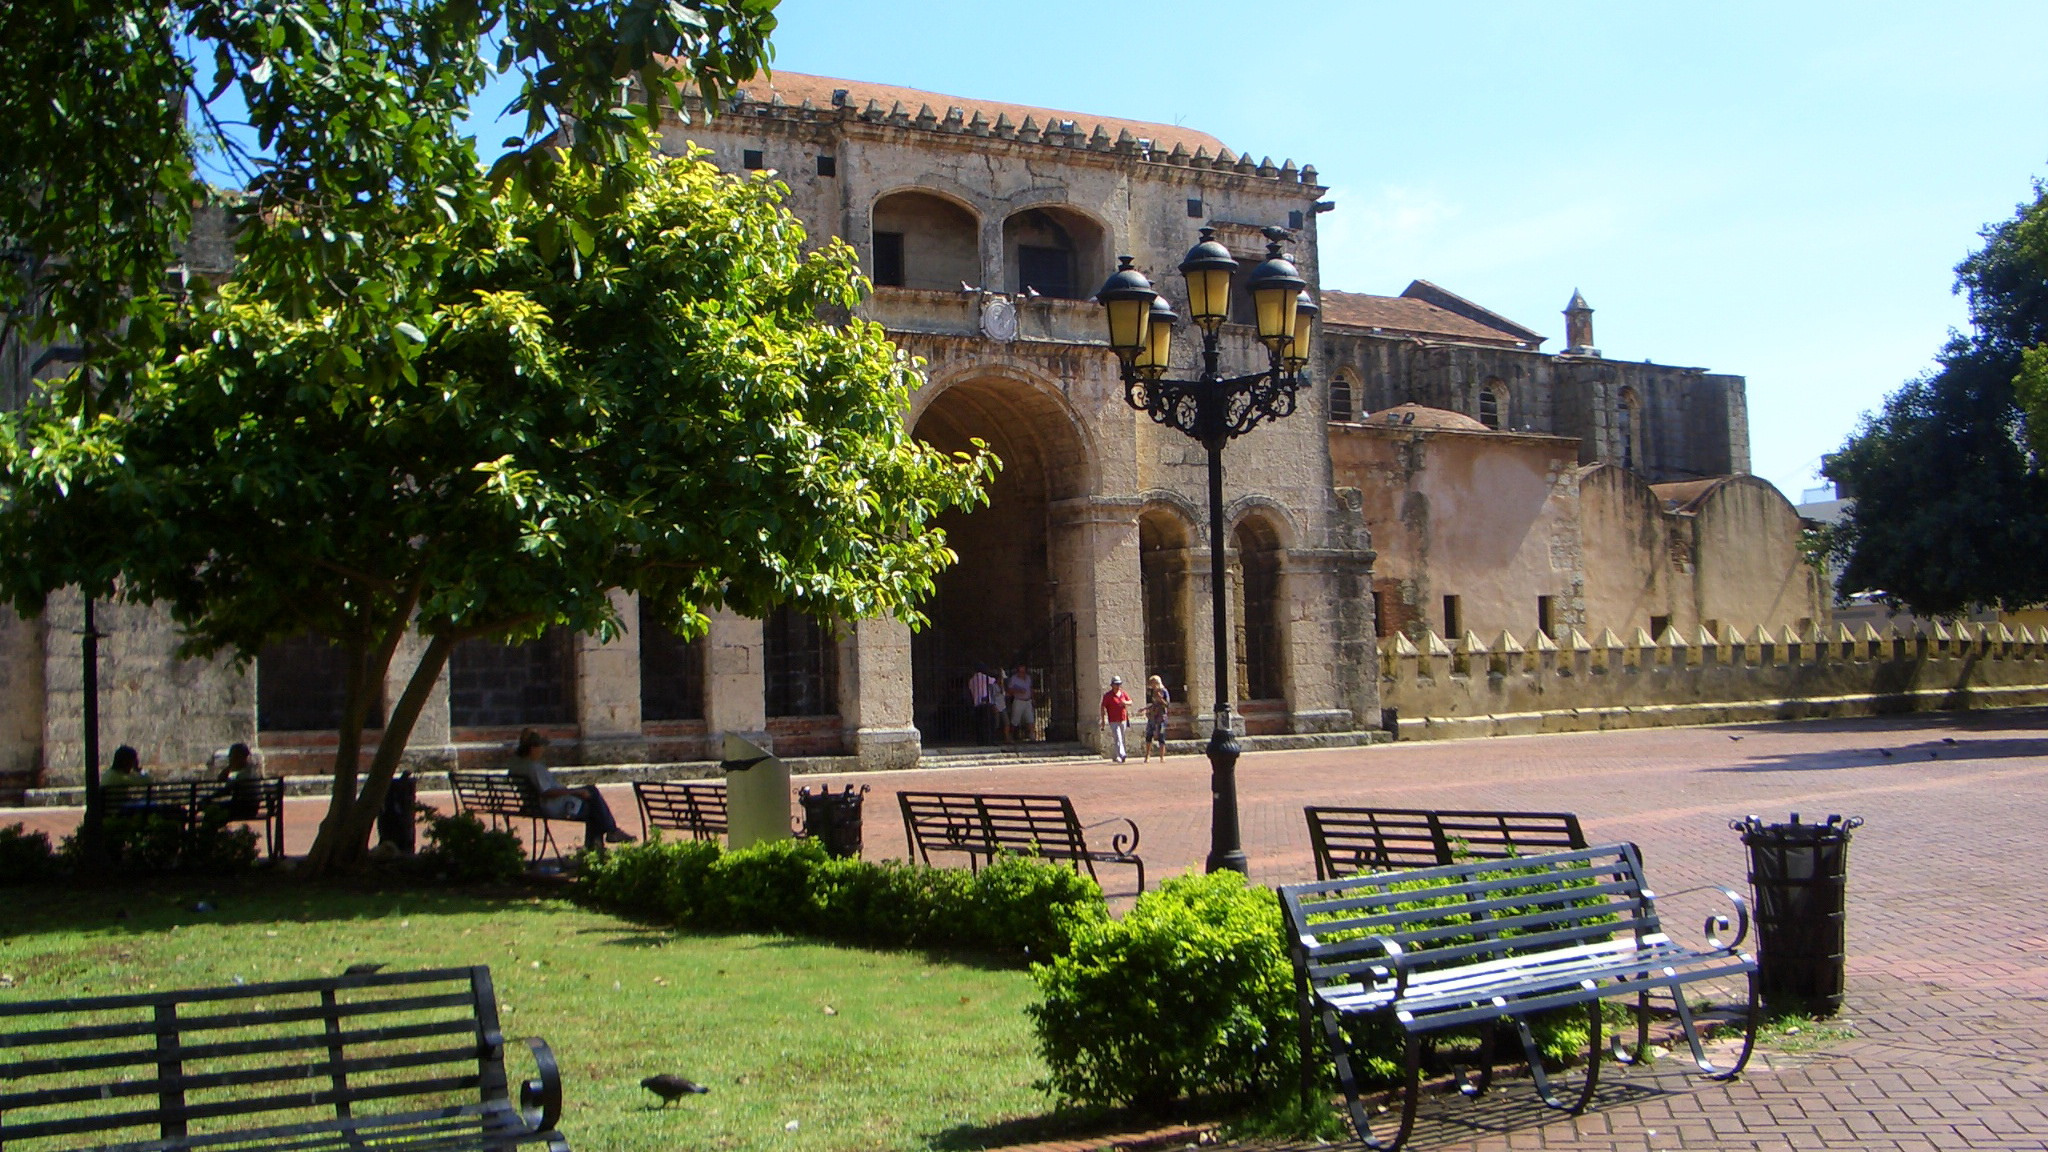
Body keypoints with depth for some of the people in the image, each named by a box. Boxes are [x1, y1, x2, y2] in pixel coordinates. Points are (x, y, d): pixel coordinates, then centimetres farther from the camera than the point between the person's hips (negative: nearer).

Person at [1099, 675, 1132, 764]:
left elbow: (1130, 702, 6)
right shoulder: (1108, 695, -6)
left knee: (1121, 739, 13)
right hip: (1113, 721, -6)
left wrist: (1125, 702, -18)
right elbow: (1103, 707, -6)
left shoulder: (1124, 694, 10)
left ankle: (1115, 756, 26)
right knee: (1118, 738, -15)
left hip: (1123, 720, 6)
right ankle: (1122, 755, -26)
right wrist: (1103, 719, -10)